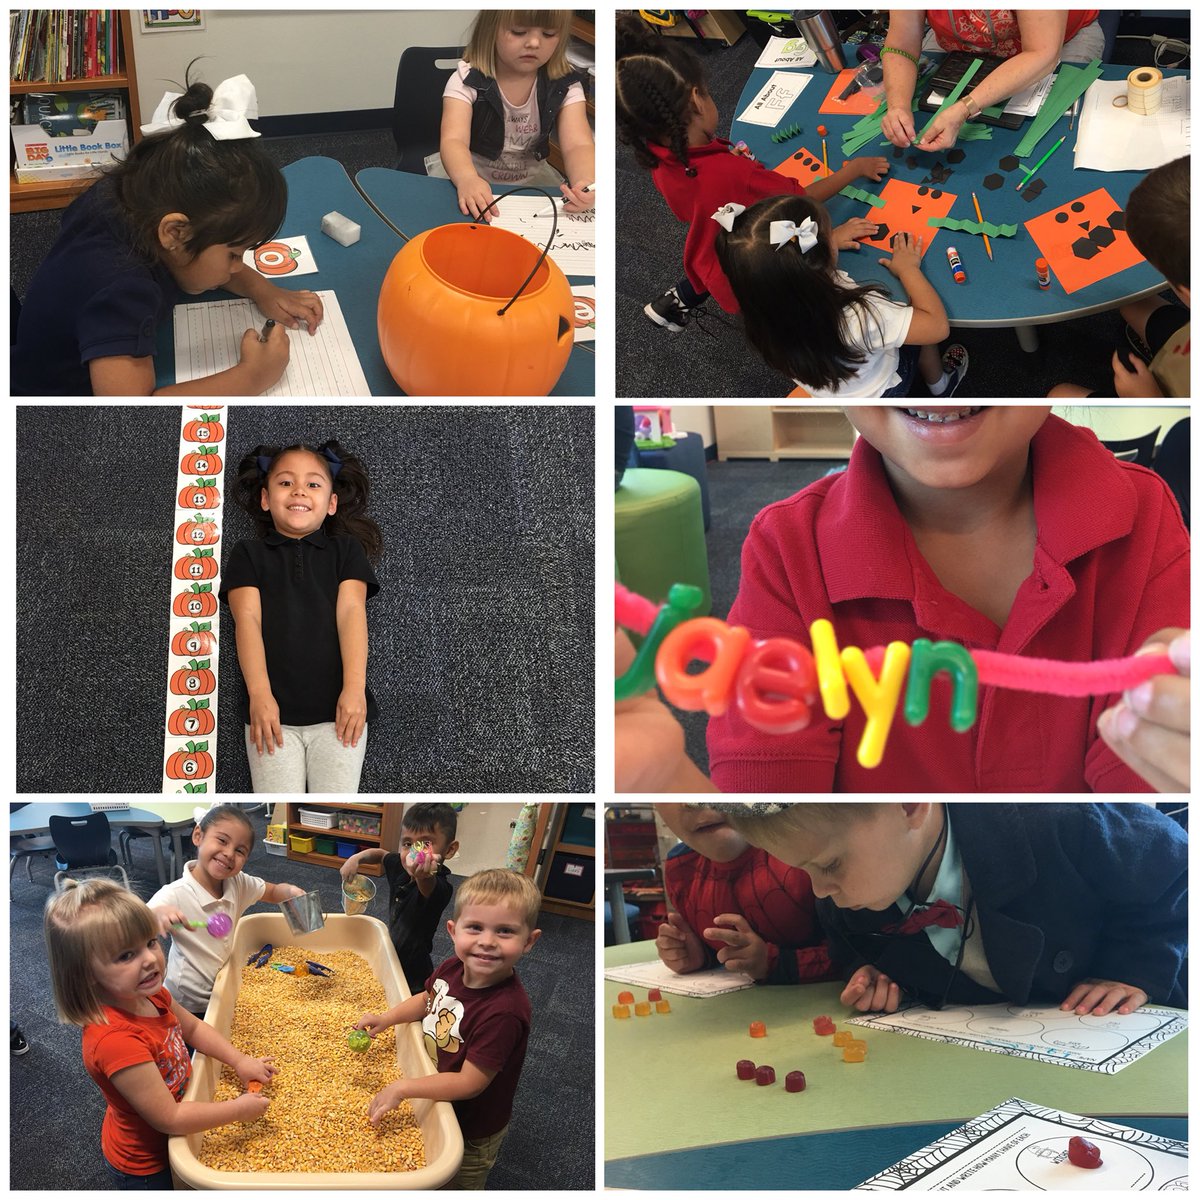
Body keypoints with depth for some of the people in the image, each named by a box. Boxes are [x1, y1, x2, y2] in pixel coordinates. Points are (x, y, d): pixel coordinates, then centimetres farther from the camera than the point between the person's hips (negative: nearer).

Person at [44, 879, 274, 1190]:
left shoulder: (152, 995, -14)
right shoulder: (115, 1040, -41)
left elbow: (192, 1027, 8)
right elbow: (169, 1118, -34)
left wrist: (239, 1060, -2)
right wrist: (239, 1109, -24)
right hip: (145, 1168, -7)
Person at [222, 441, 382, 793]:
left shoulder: (346, 550, 15)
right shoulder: (249, 554, 14)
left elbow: (351, 612, 1)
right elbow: (248, 619, 0)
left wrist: (354, 689, -13)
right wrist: (259, 694, -15)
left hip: (337, 710, 0)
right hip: (273, 711, 0)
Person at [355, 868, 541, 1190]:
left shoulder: (504, 1012, -38)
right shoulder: (453, 969, -15)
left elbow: (470, 1083, -33)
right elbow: (427, 999, 9)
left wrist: (403, 1088, -31)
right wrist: (387, 1017, -6)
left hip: (472, 1135, -6)